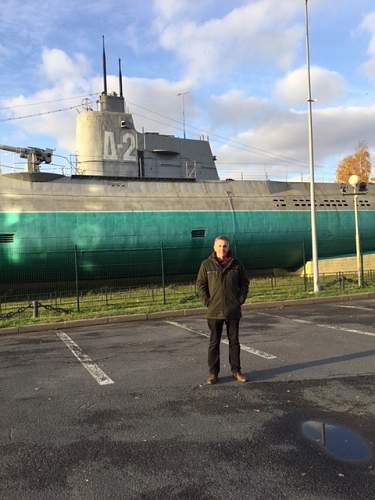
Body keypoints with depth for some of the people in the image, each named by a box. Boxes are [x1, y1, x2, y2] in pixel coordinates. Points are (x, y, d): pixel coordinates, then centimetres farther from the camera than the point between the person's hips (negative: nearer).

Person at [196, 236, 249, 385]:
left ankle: (236, 371, 21)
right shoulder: (207, 265, -3)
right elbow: (200, 284, 0)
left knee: (234, 341, 10)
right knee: (214, 343, 6)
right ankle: (213, 373, 15)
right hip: (214, 311, -1)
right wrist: (207, 301, -8)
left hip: (233, 311, 2)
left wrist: (241, 299, 1)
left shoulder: (236, 264, 2)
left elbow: (245, 283, 10)